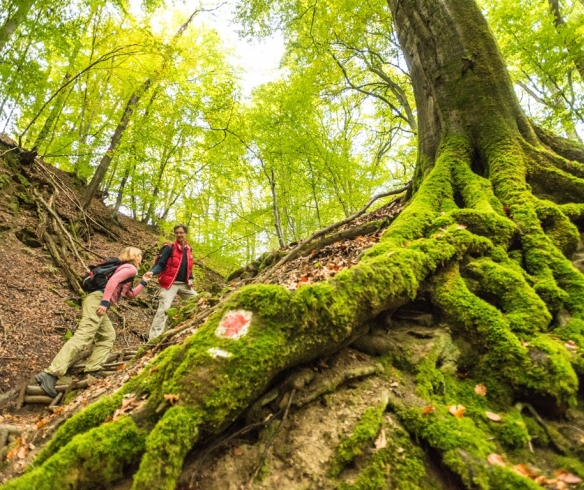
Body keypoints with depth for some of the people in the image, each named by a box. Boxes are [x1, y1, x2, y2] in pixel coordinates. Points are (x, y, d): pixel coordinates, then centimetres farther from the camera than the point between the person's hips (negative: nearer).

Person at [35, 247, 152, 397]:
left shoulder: (125, 269, 32)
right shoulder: (131, 268, 2)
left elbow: (130, 294, 40)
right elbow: (113, 280, -17)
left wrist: (144, 282, 34)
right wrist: (105, 302, -22)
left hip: (98, 301, 11)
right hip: (97, 300, -11)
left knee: (108, 336, 15)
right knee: (83, 337, -20)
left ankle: (91, 371, 6)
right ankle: (51, 374, -27)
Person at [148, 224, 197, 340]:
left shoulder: (188, 249, 13)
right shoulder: (169, 248, -6)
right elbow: (160, 264, -10)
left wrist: (190, 279, 5)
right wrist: (152, 272, -29)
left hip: (184, 284, 6)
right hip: (170, 283, -6)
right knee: (163, 308, -15)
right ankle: (153, 338, -12)